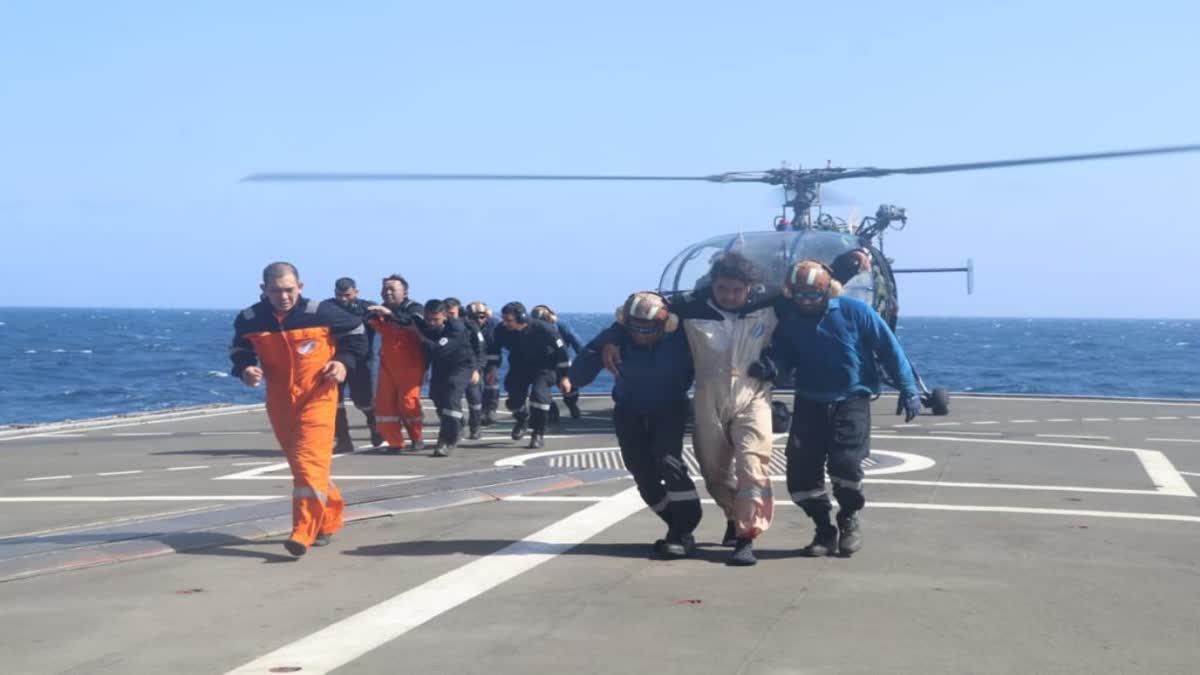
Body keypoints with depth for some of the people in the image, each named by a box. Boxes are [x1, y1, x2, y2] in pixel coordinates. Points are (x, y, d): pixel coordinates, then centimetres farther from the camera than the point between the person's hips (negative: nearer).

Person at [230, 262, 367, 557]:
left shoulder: (320, 312, -11)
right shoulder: (250, 320, -6)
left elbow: (355, 331, 6)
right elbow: (239, 350, 13)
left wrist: (345, 360, -7)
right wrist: (245, 369, -8)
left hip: (317, 397, -4)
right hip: (280, 402, 4)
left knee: (310, 461, -17)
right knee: (299, 463, 14)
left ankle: (304, 533, -21)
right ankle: (329, 519, 33)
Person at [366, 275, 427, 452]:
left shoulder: (414, 309, -6)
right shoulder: (379, 311, 10)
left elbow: (414, 322, -29)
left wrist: (390, 314, -42)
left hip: (410, 366, -5)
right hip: (387, 365, 5)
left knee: (409, 403, -8)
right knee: (384, 403, -1)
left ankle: (417, 439, 14)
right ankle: (395, 442, 10)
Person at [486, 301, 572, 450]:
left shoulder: (543, 329, -32)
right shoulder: (502, 330, -22)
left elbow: (560, 350, -19)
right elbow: (494, 349, 1)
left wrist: (564, 377, -14)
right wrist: (492, 369, -4)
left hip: (544, 366, -4)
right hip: (519, 366, 4)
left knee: (538, 393, -26)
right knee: (514, 399, -3)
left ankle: (538, 434, -8)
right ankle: (522, 418, 35)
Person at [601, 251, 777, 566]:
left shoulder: (768, 308, -4)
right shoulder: (692, 308, -4)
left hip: (752, 400, -2)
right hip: (708, 405, 2)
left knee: (752, 464, -21)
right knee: (714, 472, 13)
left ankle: (746, 537, -19)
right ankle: (735, 518, 41)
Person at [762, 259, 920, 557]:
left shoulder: (854, 311, -10)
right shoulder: (788, 317, -2)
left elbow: (889, 348, -3)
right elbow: (783, 353, 10)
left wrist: (908, 389, -3)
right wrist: (770, 364, -15)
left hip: (851, 400, -3)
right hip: (809, 402, 4)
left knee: (845, 461, -20)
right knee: (800, 470, -5)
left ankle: (849, 521, 8)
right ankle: (824, 530, 15)